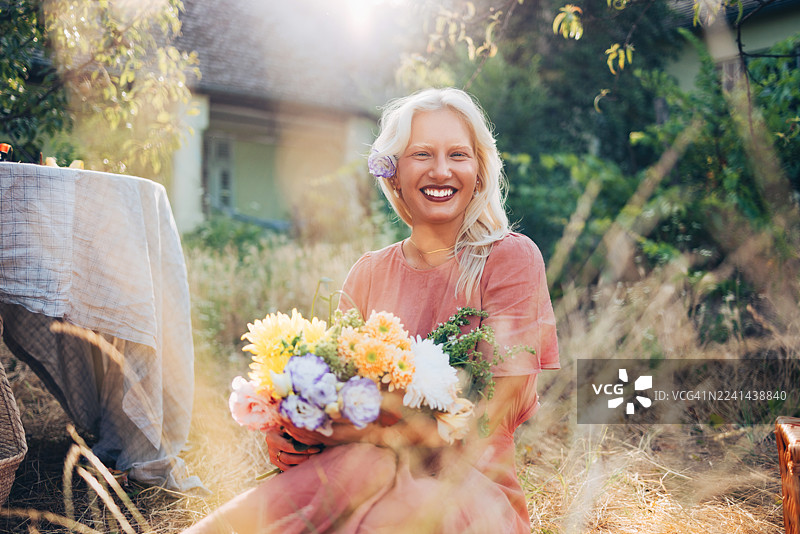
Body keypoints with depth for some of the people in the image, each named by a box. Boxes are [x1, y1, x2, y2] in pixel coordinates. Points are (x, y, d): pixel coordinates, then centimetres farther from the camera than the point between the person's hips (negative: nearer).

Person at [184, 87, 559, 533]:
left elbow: (500, 408, -11)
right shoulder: (369, 274, 12)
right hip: (368, 472, 3)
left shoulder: (510, 258, -2)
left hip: (466, 485, -2)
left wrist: (347, 428, -15)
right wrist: (288, 437, -14)